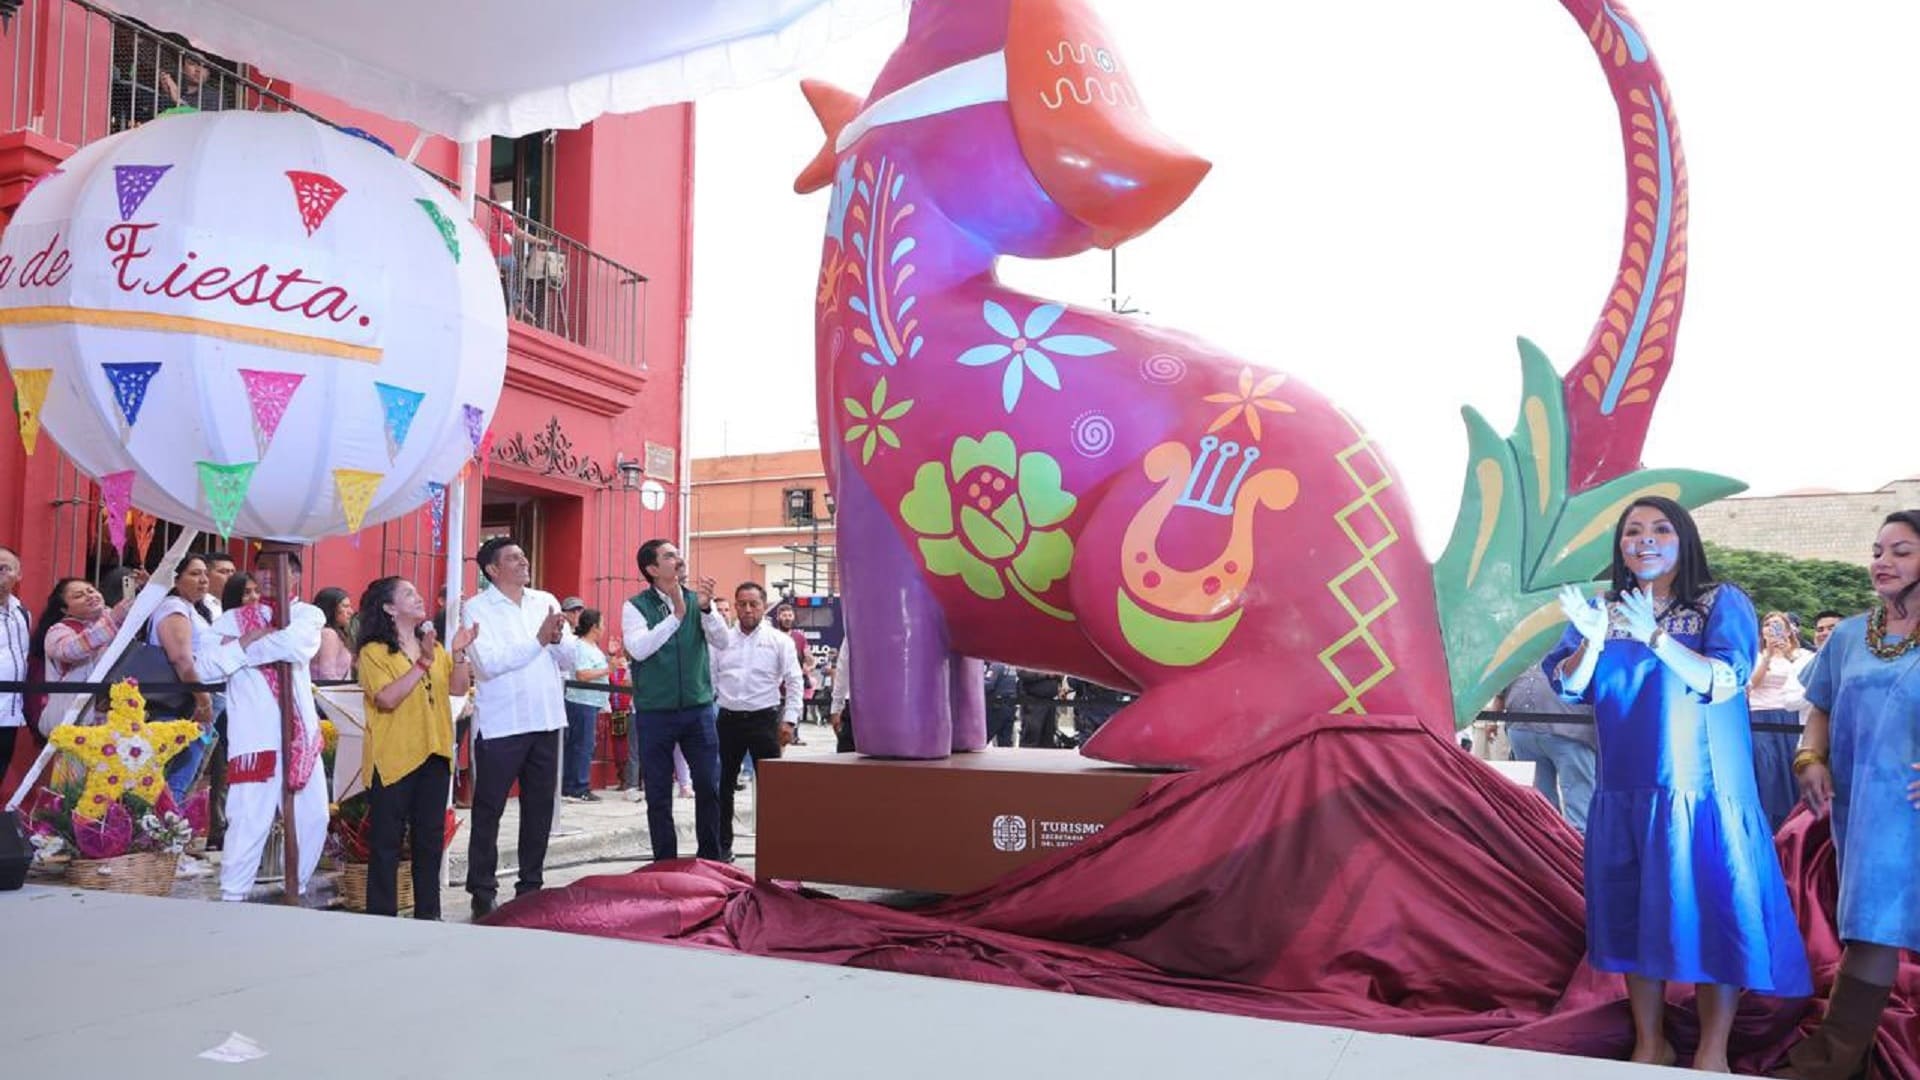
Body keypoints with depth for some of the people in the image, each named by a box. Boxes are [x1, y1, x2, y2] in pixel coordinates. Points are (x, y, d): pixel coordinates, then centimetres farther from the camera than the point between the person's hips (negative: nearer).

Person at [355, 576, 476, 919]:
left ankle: (428, 911, 20)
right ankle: (382, 914, 9)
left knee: (431, 836, 11)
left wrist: (460, 653, -7)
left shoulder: (434, 646, 13)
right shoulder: (374, 651, -7)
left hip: (434, 755, 6)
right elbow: (387, 698, -20)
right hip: (393, 758, -6)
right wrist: (423, 662, -22)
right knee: (387, 839, 1)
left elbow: (458, 688, 6)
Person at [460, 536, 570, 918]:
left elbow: (569, 661, 9)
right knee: (488, 810, 3)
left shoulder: (546, 601, 10)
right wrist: (538, 640, -17)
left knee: (540, 807, 12)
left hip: (545, 721, 5)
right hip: (500, 725, -5)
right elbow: (488, 663, -18)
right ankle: (482, 891, 13)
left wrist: (558, 639, -12)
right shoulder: (476, 609, -4)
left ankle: (531, 885, 24)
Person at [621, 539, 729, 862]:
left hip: (698, 708, 2)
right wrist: (676, 615, -25)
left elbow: (722, 642, -7)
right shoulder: (635, 607, -4)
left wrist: (706, 608, -24)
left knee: (709, 787, 3)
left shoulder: (698, 600, 4)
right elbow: (639, 649, -19)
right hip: (654, 713, -2)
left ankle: (710, 860, 17)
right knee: (658, 795, 6)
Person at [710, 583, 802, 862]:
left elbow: (793, 682, -3)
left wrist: (789, 720, -9)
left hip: (764, 719, -3)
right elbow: (711, 680, 8)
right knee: (723, 785, 8)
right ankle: (723, 846, 19)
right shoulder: (722, 640, 7)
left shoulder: (779, 641, -1)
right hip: (728, 719, 3)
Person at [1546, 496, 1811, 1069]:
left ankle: (1712, 1053, 15)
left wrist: (1655, 637, -26)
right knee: (1635, 915, 9)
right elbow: (1568, 688, 3)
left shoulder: (1723, 603, -3)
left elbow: (1724, 682, -15)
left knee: (1713, 913, 1)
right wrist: (1591, 640, -16)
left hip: (1702, 791, -4)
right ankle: (1650, 1044, 23)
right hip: (1625, 793, 4)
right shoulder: (1602, 611, 8)